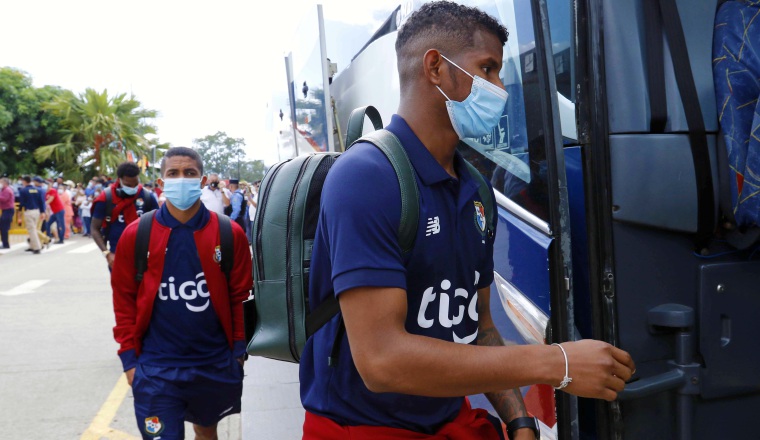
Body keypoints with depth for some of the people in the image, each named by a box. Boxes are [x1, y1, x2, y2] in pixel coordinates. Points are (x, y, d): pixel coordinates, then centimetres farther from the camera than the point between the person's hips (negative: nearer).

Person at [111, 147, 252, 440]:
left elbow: (239, 297, 2)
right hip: (156, 368, -2)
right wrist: (129, 358, -1)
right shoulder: (136, 236, -6)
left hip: (216, 365, 2)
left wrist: (239, 350, 2)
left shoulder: (230, 234, -5)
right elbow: (125, 300, 0)